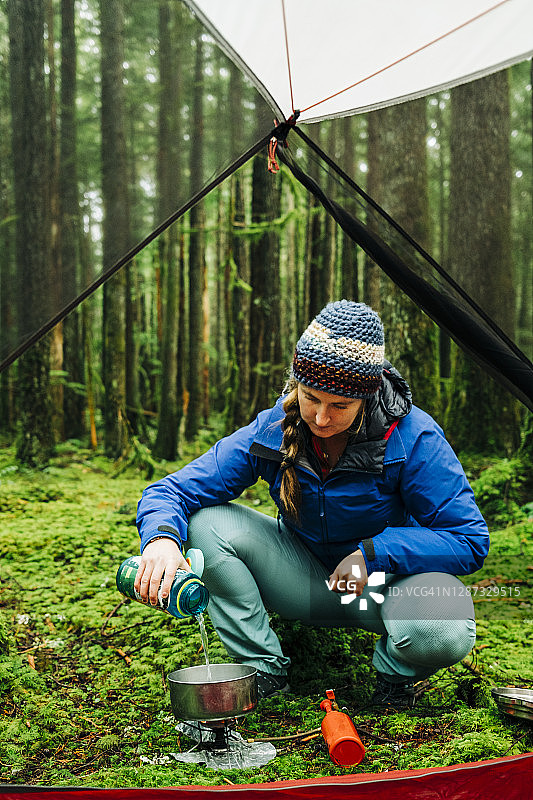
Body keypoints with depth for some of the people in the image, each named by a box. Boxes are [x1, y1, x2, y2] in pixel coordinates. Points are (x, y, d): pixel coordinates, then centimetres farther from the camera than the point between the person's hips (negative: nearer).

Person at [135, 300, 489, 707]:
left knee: (444, 633, -37)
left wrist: (373, 552, -28)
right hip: (306, 579, 3)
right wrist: (162, 535, -41)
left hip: (387, 580, -2)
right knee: (207, 523, -21)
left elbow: (470, 539, -18)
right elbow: (172, 491, -16)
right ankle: (262, 669, -6)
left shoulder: (412, 437, -24)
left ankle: (397, 670, 2)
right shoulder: (272, 430, -17)